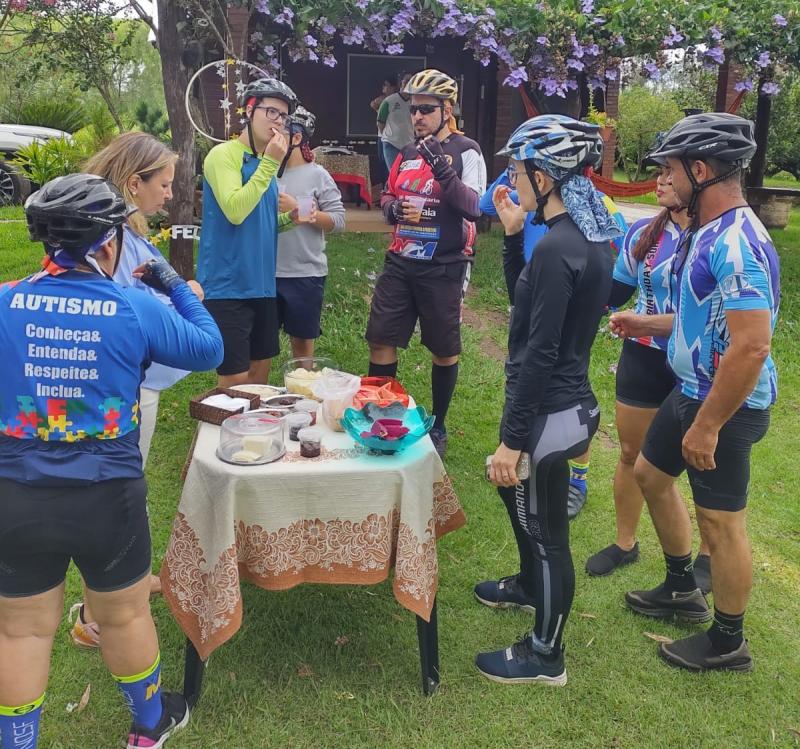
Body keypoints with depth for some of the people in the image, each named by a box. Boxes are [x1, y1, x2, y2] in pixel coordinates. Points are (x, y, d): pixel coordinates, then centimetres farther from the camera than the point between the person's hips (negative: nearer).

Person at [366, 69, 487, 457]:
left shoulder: (466, 151, -6)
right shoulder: (407, 152, 12)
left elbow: (474, 207, -17)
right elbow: (387, 196, 21)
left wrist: (442, 169, -27)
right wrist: (393, 208, -2)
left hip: (442, 268, -5)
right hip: (400, 263, 5)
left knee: (444, 350, 7)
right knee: (380, 340, 5)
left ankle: (438, 426, 23)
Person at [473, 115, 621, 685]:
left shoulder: (557, 248, -24)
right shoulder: (592, 236, 6)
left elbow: (540, 352, -24)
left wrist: (513, 438, -21)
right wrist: (514, 232, 8)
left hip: (549, 411, -10)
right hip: (570, 400, 10)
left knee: (544, 527, 6)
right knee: (516, 490, 30)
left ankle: (546, 658, 26)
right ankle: (529, 586, 55)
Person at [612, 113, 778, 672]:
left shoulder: (738, 243, -25)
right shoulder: (713, 232, 7)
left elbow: (751, 345, -29)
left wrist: (706, 426, -25)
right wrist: (645, 324, 17)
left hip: (726, 405, -10)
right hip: (693, 390, 10)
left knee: (720, 520, 4)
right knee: (651, 474, 23)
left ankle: (728, 643, 26)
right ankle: (683, 590, 41)